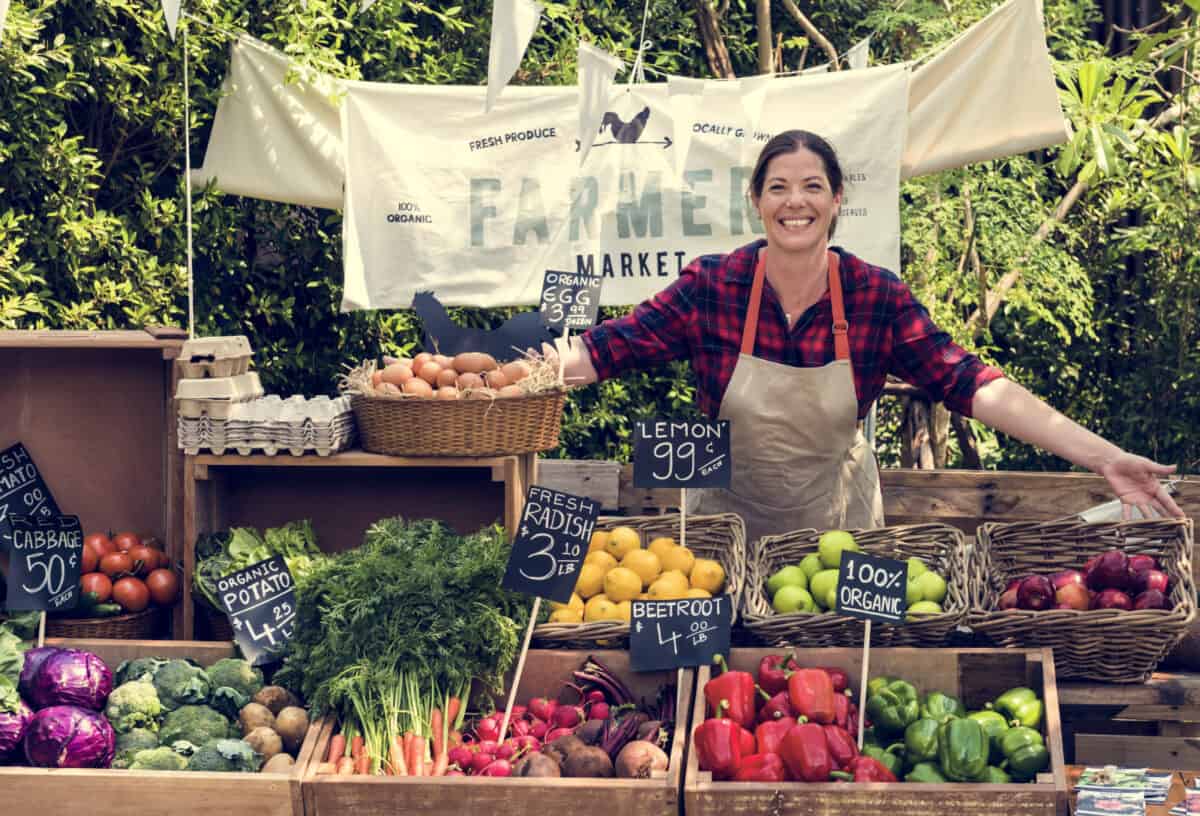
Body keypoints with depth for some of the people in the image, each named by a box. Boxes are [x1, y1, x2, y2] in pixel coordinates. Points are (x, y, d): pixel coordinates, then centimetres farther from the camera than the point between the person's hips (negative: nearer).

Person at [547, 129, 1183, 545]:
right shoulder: (710, 286, -15)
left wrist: (1104, 458, -26)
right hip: (727, 519, -1)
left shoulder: (880, 298, -14)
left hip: (837, 524, 1)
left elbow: (969, 384, -17)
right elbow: (611, 347, -14)